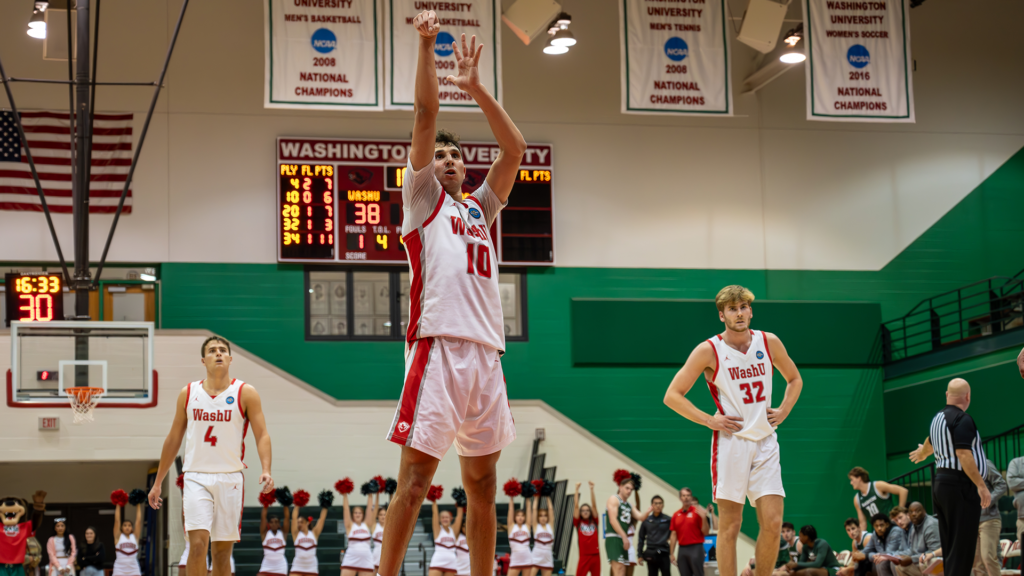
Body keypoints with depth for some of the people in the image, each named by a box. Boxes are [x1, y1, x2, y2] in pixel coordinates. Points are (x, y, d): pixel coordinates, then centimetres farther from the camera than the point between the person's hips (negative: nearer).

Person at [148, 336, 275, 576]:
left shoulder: (246, 393, 0)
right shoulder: (188, 394, 6)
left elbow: (262, 435, -5)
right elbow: (173, 439, 13)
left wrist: (266, 470, -23)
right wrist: (157, 482, 14)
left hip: (229, 478, 0)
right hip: (196, 477, 0)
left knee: (222, 550, 6)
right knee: (198, 543, -15)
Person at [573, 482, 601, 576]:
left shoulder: (594, 521, 9)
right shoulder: (578, 522, 5)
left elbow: (594, 505, 3)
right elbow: (576, 506, -1)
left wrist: (592, 489, -3)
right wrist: (577, 490, -4)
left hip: (595, 555, 2)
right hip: (584, 555, -2)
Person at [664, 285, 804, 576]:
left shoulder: (769, 342, 6)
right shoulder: (708, 350, -6)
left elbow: (794, 379, 23)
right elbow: (672, 396, -4)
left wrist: (783, 411, 7)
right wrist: (709, 420, -11)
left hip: (765, 442, 4)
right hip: (731, 441, -3)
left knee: (773, 523, -3)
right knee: (730, 525, -2)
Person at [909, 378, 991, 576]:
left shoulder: (938, 418, 16)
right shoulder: (962, 419, -13)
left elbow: (930, 442, 37)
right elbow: (963, 455, -22)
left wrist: (922, 453, 59)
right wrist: (982, 486, -21)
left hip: (940, 483, 9)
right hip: (960, 485, -9)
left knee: (949, 545, 11)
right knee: (962, 546, -10)